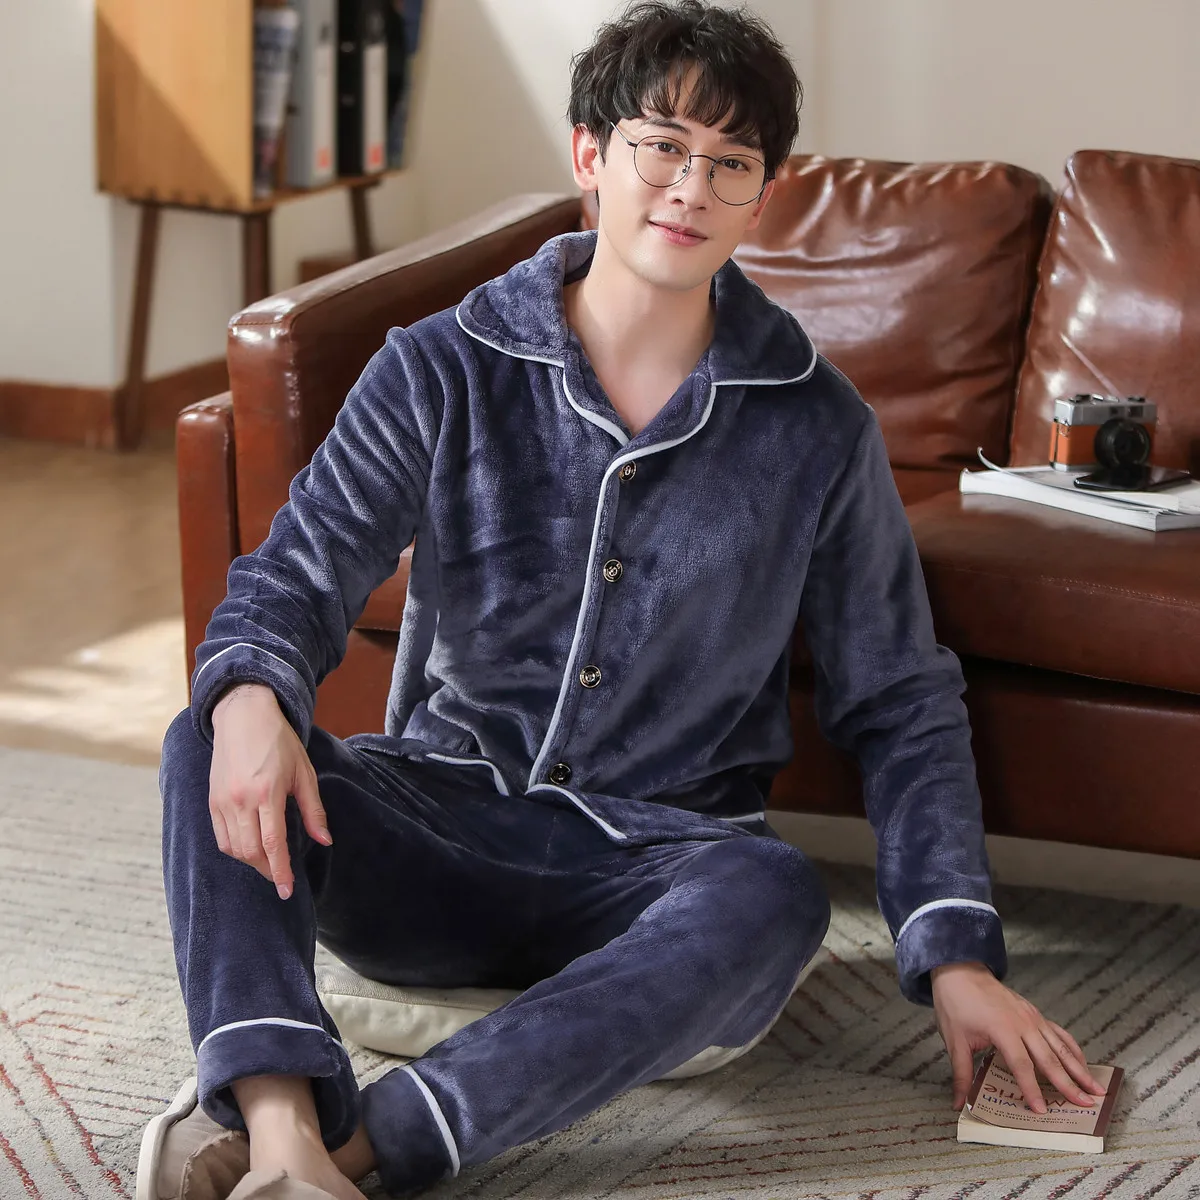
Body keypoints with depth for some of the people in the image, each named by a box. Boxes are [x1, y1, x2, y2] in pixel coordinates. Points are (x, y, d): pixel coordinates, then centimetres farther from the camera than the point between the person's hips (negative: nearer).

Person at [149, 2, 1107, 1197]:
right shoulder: (443, 370, 0)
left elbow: (901, 707, 6)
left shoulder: (815, 428, 1)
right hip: (438, 822, 1)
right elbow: (297, 572, -6)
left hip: (652, 863, 0)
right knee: (209, 749, -27)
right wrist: (251, 694, -32)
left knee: (771, 896, -36)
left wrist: (956, 957, -4)